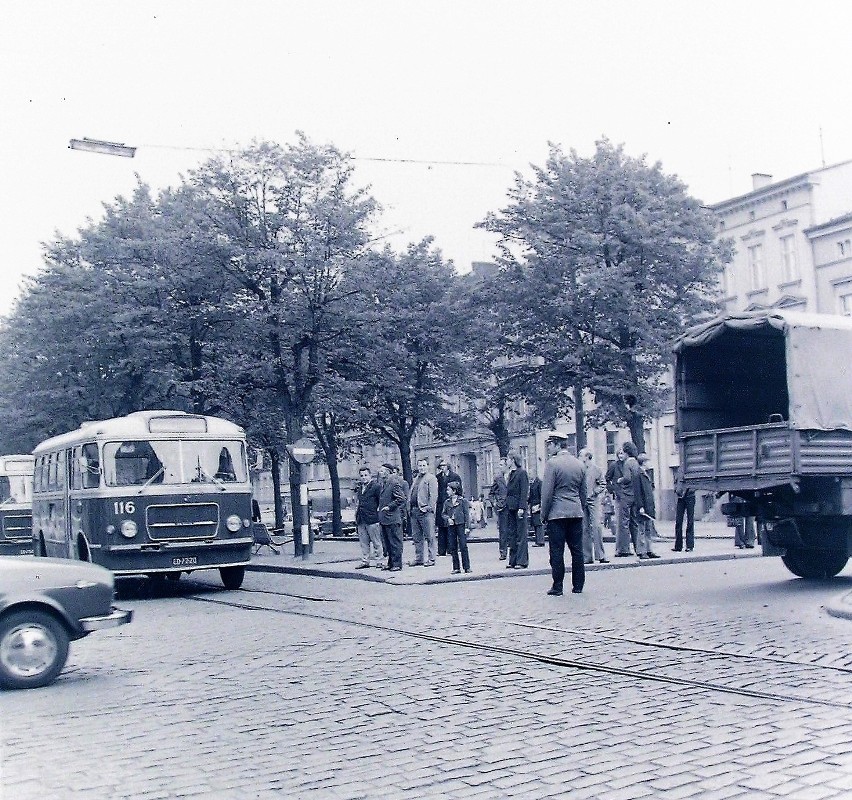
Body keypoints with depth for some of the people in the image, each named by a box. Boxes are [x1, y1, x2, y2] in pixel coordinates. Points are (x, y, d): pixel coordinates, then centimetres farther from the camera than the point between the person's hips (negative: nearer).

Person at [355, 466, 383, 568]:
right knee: (363, 543, 10)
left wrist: (378, 511, -12)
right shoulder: (360, 488, 18)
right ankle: (364, 561, 16)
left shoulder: (376, 486, -6)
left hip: (372, 518, -7)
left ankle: (378, 562, 5)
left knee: (376, 542, 0)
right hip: (361, 520, 8)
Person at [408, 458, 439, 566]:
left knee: (429, 536, -4)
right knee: (416, 537, 10)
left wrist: (429, 508, -16)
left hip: (426, 512, -8)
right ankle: (418, 558, 17)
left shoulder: (431, 478, -2)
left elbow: (433, 495, -10)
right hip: (414, 511, 8)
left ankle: (431, 559, -1)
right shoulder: (415, 479, 21)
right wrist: (409, 508, 12)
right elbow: (410, 495, 22)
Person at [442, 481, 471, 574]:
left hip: (460, 524, -4)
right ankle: (456, 568, 10)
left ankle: (467, 567, -2)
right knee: (453, 547, 3)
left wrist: (467, 527, -6)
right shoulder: (447, 502, 12)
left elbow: (467, 514, 0)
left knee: (463, 546, -7)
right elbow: (443, 513, 15)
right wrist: (448, 518, -7)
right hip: (451, 526, 4)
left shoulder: (463, 500, 1)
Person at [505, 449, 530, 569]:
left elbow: (524, 492, -13)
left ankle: (522, 561, -1)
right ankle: (513, 560, 13)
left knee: (521, 534, -4)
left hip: (518, 507, -8)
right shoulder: (510, 474, 16)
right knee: (511, 534, 8)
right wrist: (506, 505, 10)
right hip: (510, 507, 8)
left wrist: (521, 507, -19)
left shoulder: (522, 473, -7)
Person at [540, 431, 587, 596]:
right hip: (576, 514, 6)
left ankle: (557, 587, 2)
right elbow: (583, 493, 15)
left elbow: (547, 493, -11)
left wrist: (544, 514, -2)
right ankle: (578, 585, 13)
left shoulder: (552, 463, -10)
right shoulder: (579, 465, 10)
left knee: (557, 552, -1)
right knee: (577, 550, 9)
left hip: (557, 514, -6)